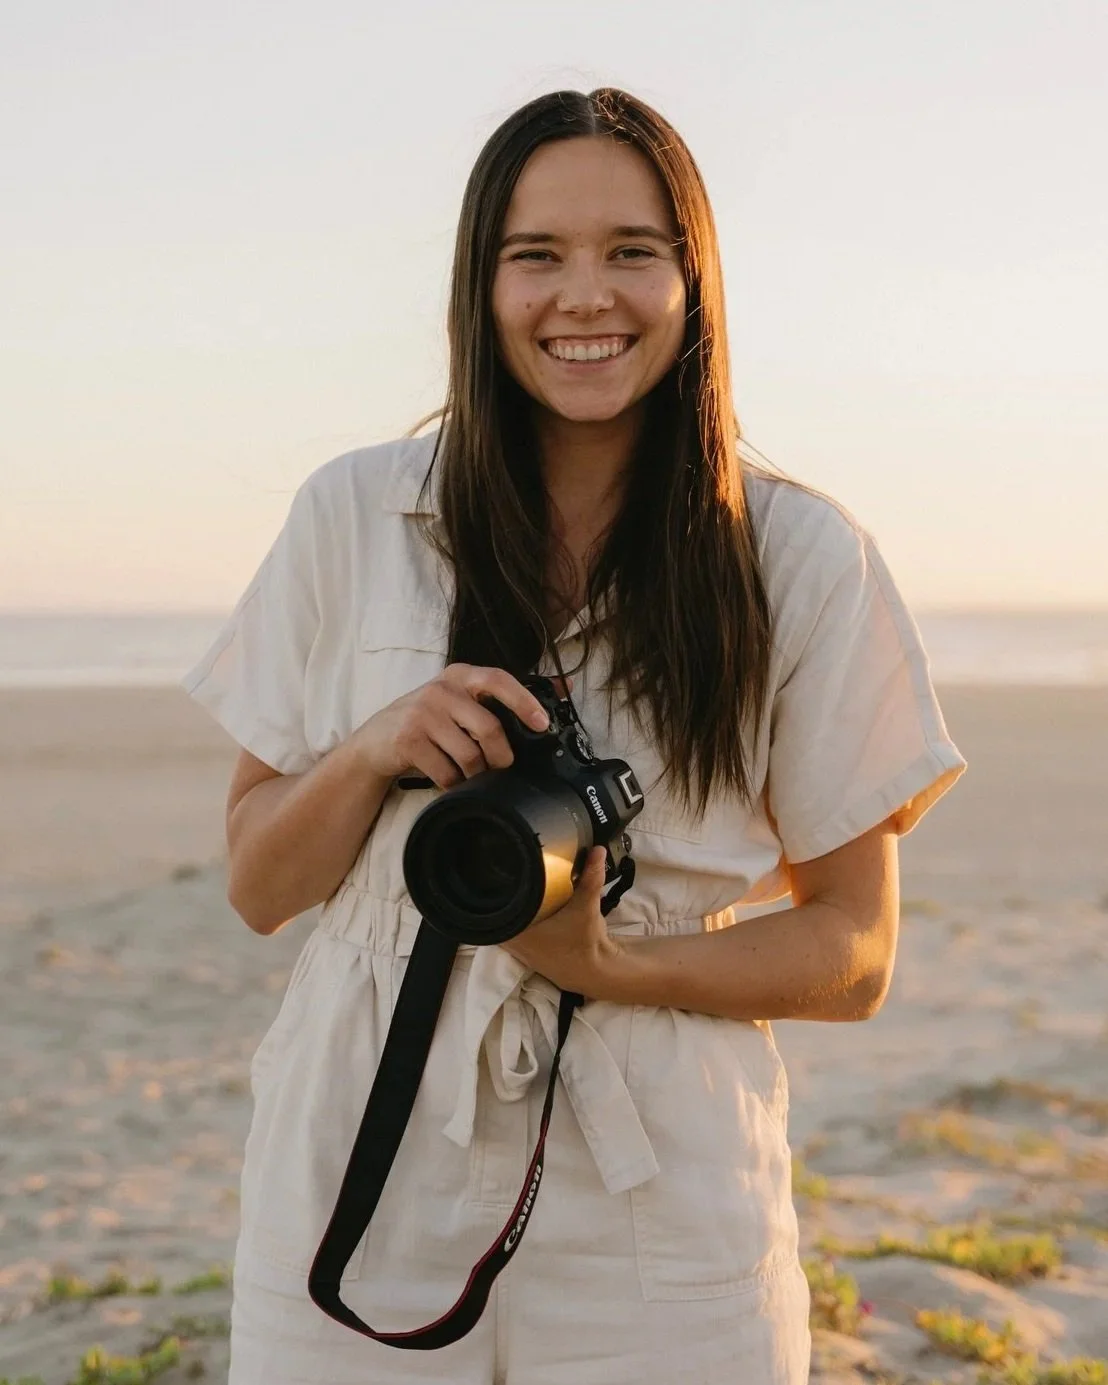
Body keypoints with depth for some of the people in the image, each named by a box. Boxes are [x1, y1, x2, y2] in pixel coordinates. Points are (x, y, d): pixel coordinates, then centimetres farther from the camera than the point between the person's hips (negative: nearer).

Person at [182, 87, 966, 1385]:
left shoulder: (801, 559, -4)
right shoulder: (354, 517, 0)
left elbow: (853, 954, -1)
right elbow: (257, 886, 5)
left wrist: (613, 964, -18)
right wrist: (376, 750, -15)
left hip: (660, 1223, -1)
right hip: (360, 1202, 1)